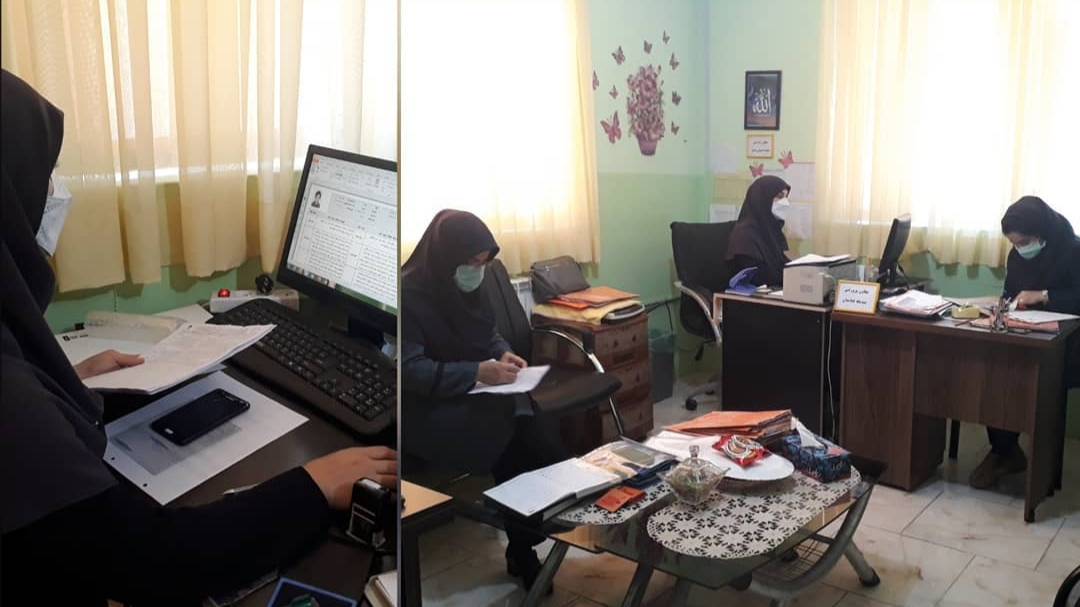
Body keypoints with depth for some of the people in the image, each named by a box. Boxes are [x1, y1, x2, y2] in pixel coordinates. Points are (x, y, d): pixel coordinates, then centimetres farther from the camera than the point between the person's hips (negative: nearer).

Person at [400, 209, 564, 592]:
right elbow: (410, 370, -22)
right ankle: (522, 554, -4)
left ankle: (527, 544, 1)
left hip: (481, 392, 7)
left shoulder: (466, 286, 7)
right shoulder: (409, 294, -17)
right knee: (511, 452, -26)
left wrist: (503, 354, -1)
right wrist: (476, 372, -27)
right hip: (430, 408, -7)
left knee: (546, 450, -17)